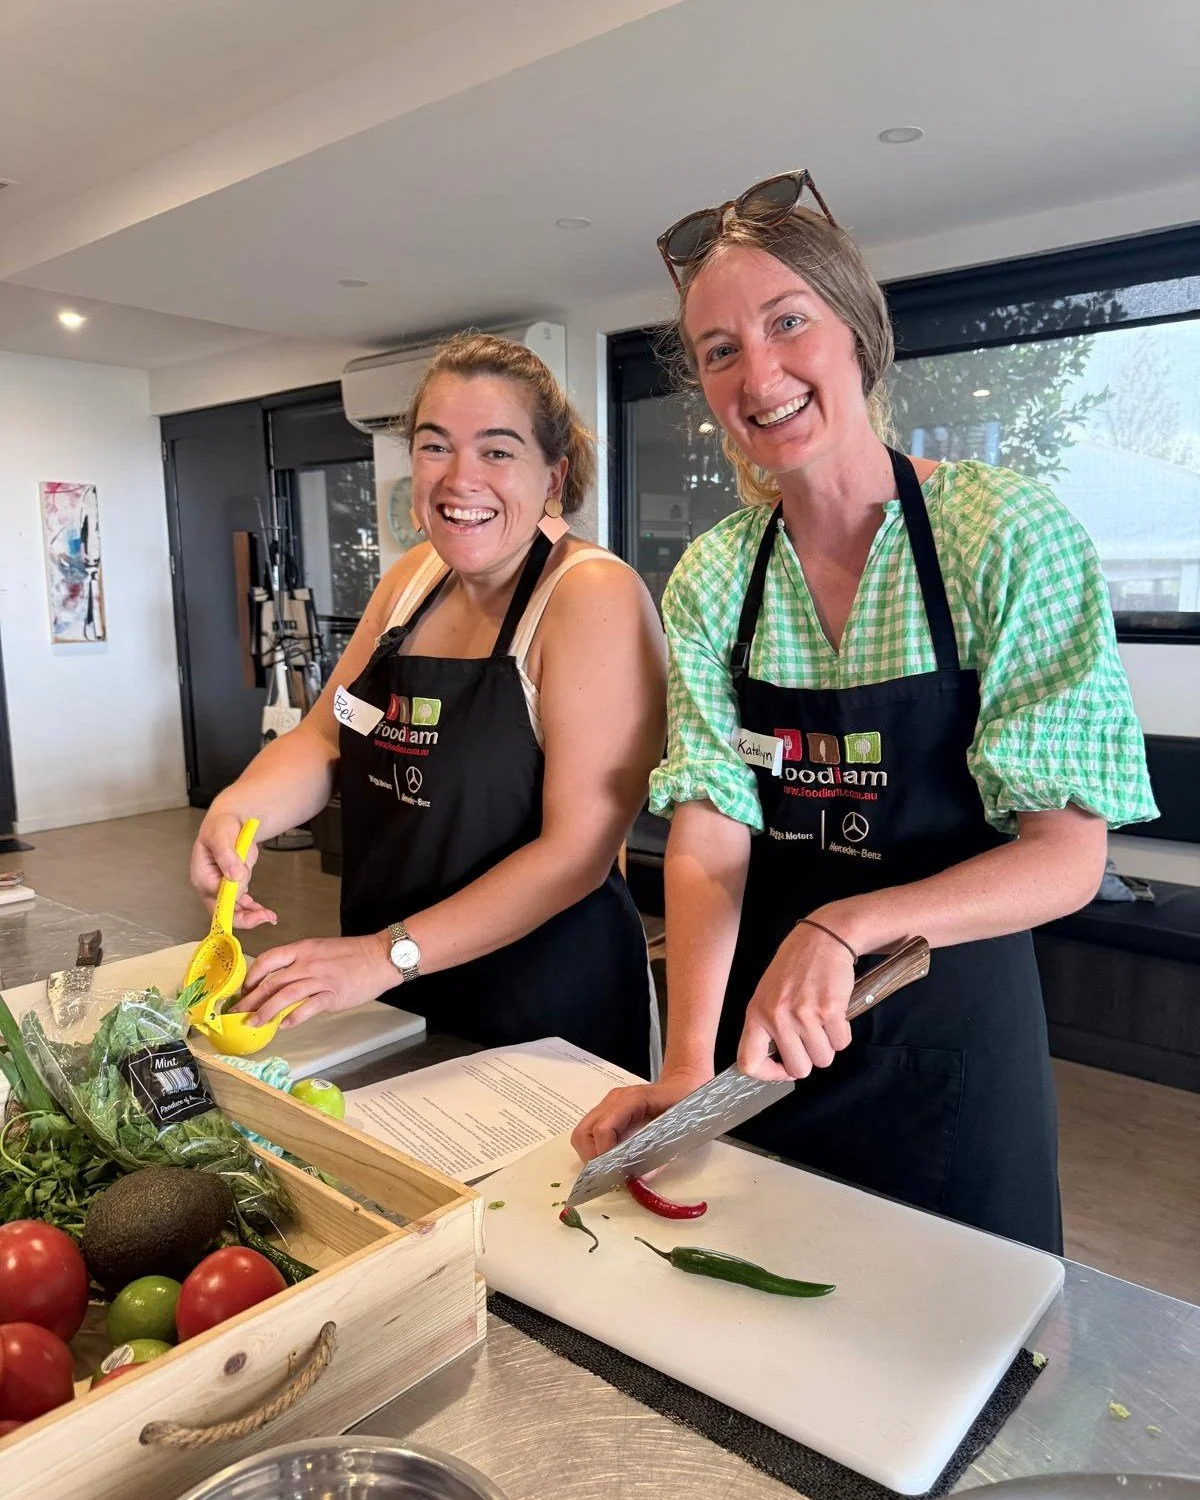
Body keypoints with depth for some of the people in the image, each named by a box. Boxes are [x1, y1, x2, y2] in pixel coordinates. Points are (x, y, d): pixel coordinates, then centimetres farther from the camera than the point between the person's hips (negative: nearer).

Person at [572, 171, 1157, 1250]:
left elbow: (1068, 857, -17)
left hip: (950, 1042, -3)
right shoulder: (710, 581, -5)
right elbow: (708, 844, -10)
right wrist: (688, 1062, -23)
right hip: (752, 1040, 3)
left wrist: (844, 928, -31)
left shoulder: (1010, 536, -14)